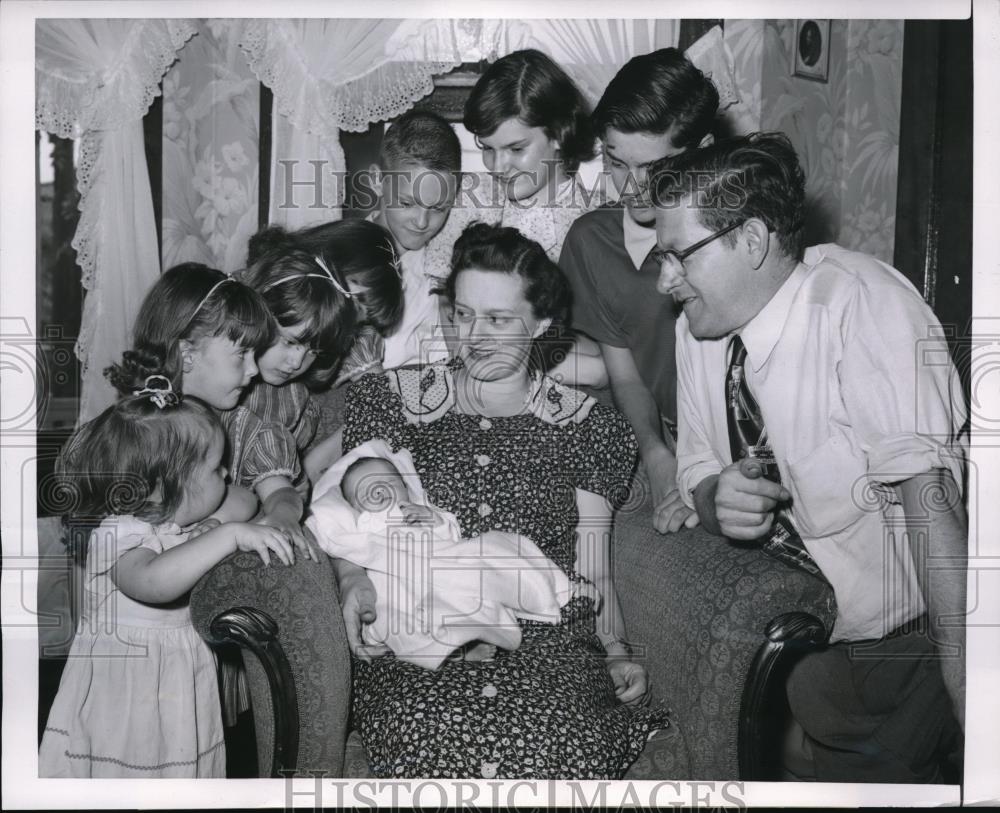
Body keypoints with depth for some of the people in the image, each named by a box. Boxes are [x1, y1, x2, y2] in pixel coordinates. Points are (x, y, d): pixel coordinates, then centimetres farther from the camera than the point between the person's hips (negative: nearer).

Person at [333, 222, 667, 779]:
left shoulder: (586, 424, 15)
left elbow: (593, 568, 14)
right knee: (431, 742, -32)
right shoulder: (393, 399, 15)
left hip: (549, 644, 1)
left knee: (570, 749, -29)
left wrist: (615, 648, -1)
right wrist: (354, 579, -6)